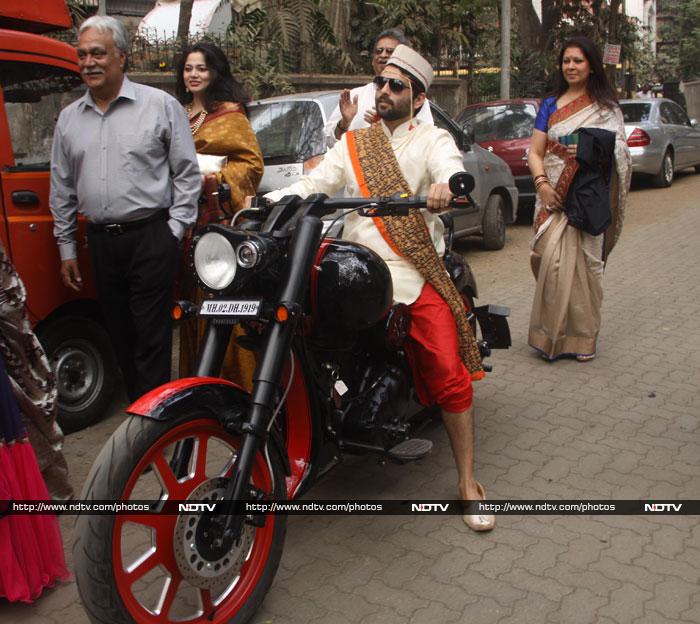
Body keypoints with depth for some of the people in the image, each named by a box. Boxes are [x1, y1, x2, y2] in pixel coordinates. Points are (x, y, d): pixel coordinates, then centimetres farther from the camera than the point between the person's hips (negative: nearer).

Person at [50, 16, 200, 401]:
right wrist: (66, 248, 15)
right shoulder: (69, 118, 14)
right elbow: (62, 189, 18)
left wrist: (174, 231, -6)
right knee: (119, 332, 12)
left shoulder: (160, 105, 0)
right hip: (101, 242, 5)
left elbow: (187, 173, 0)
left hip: (151, 238, -5)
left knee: (151, 336, -5)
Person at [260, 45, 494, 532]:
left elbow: (452, 168, -13)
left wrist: (446, 187, -39)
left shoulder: (432, 139, 10)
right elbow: (314, 185, 11)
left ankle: (468, 483, 0)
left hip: (416, 272, -3)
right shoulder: (353, 143, 22)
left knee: (449, 376, -12)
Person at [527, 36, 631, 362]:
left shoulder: (607, 108, 10)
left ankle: (583, 337, 8)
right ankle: (552, 334, -2)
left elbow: (618, 152, 2)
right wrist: (541, 183, -9)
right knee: (552, 260, -12)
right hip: (553, 197, 1)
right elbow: (535, 152, 9)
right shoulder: (550, 105, 15)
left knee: (584, 264, -3)